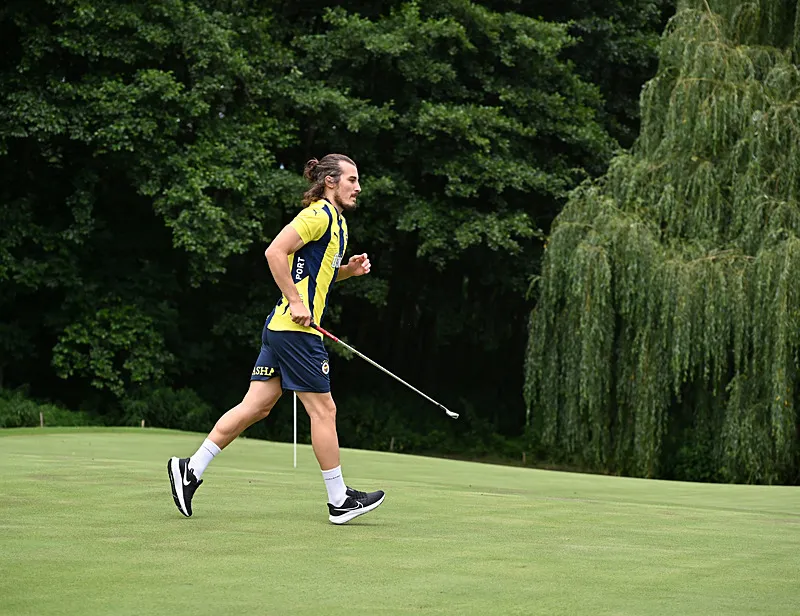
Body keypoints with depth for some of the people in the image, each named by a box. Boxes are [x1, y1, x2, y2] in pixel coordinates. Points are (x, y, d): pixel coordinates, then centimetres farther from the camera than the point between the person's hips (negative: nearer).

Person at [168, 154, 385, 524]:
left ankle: (191, 469, 10)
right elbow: (275, 251, -20)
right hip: (296, 329, -10)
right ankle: (340, 501, 4)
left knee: (256, 407, 8)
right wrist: (296, 302, -21)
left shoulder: (336, 222, 21)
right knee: (323, 410, -3)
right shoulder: (319, 215, -11)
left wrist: (348, 269, 13)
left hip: (280, 328, 10)